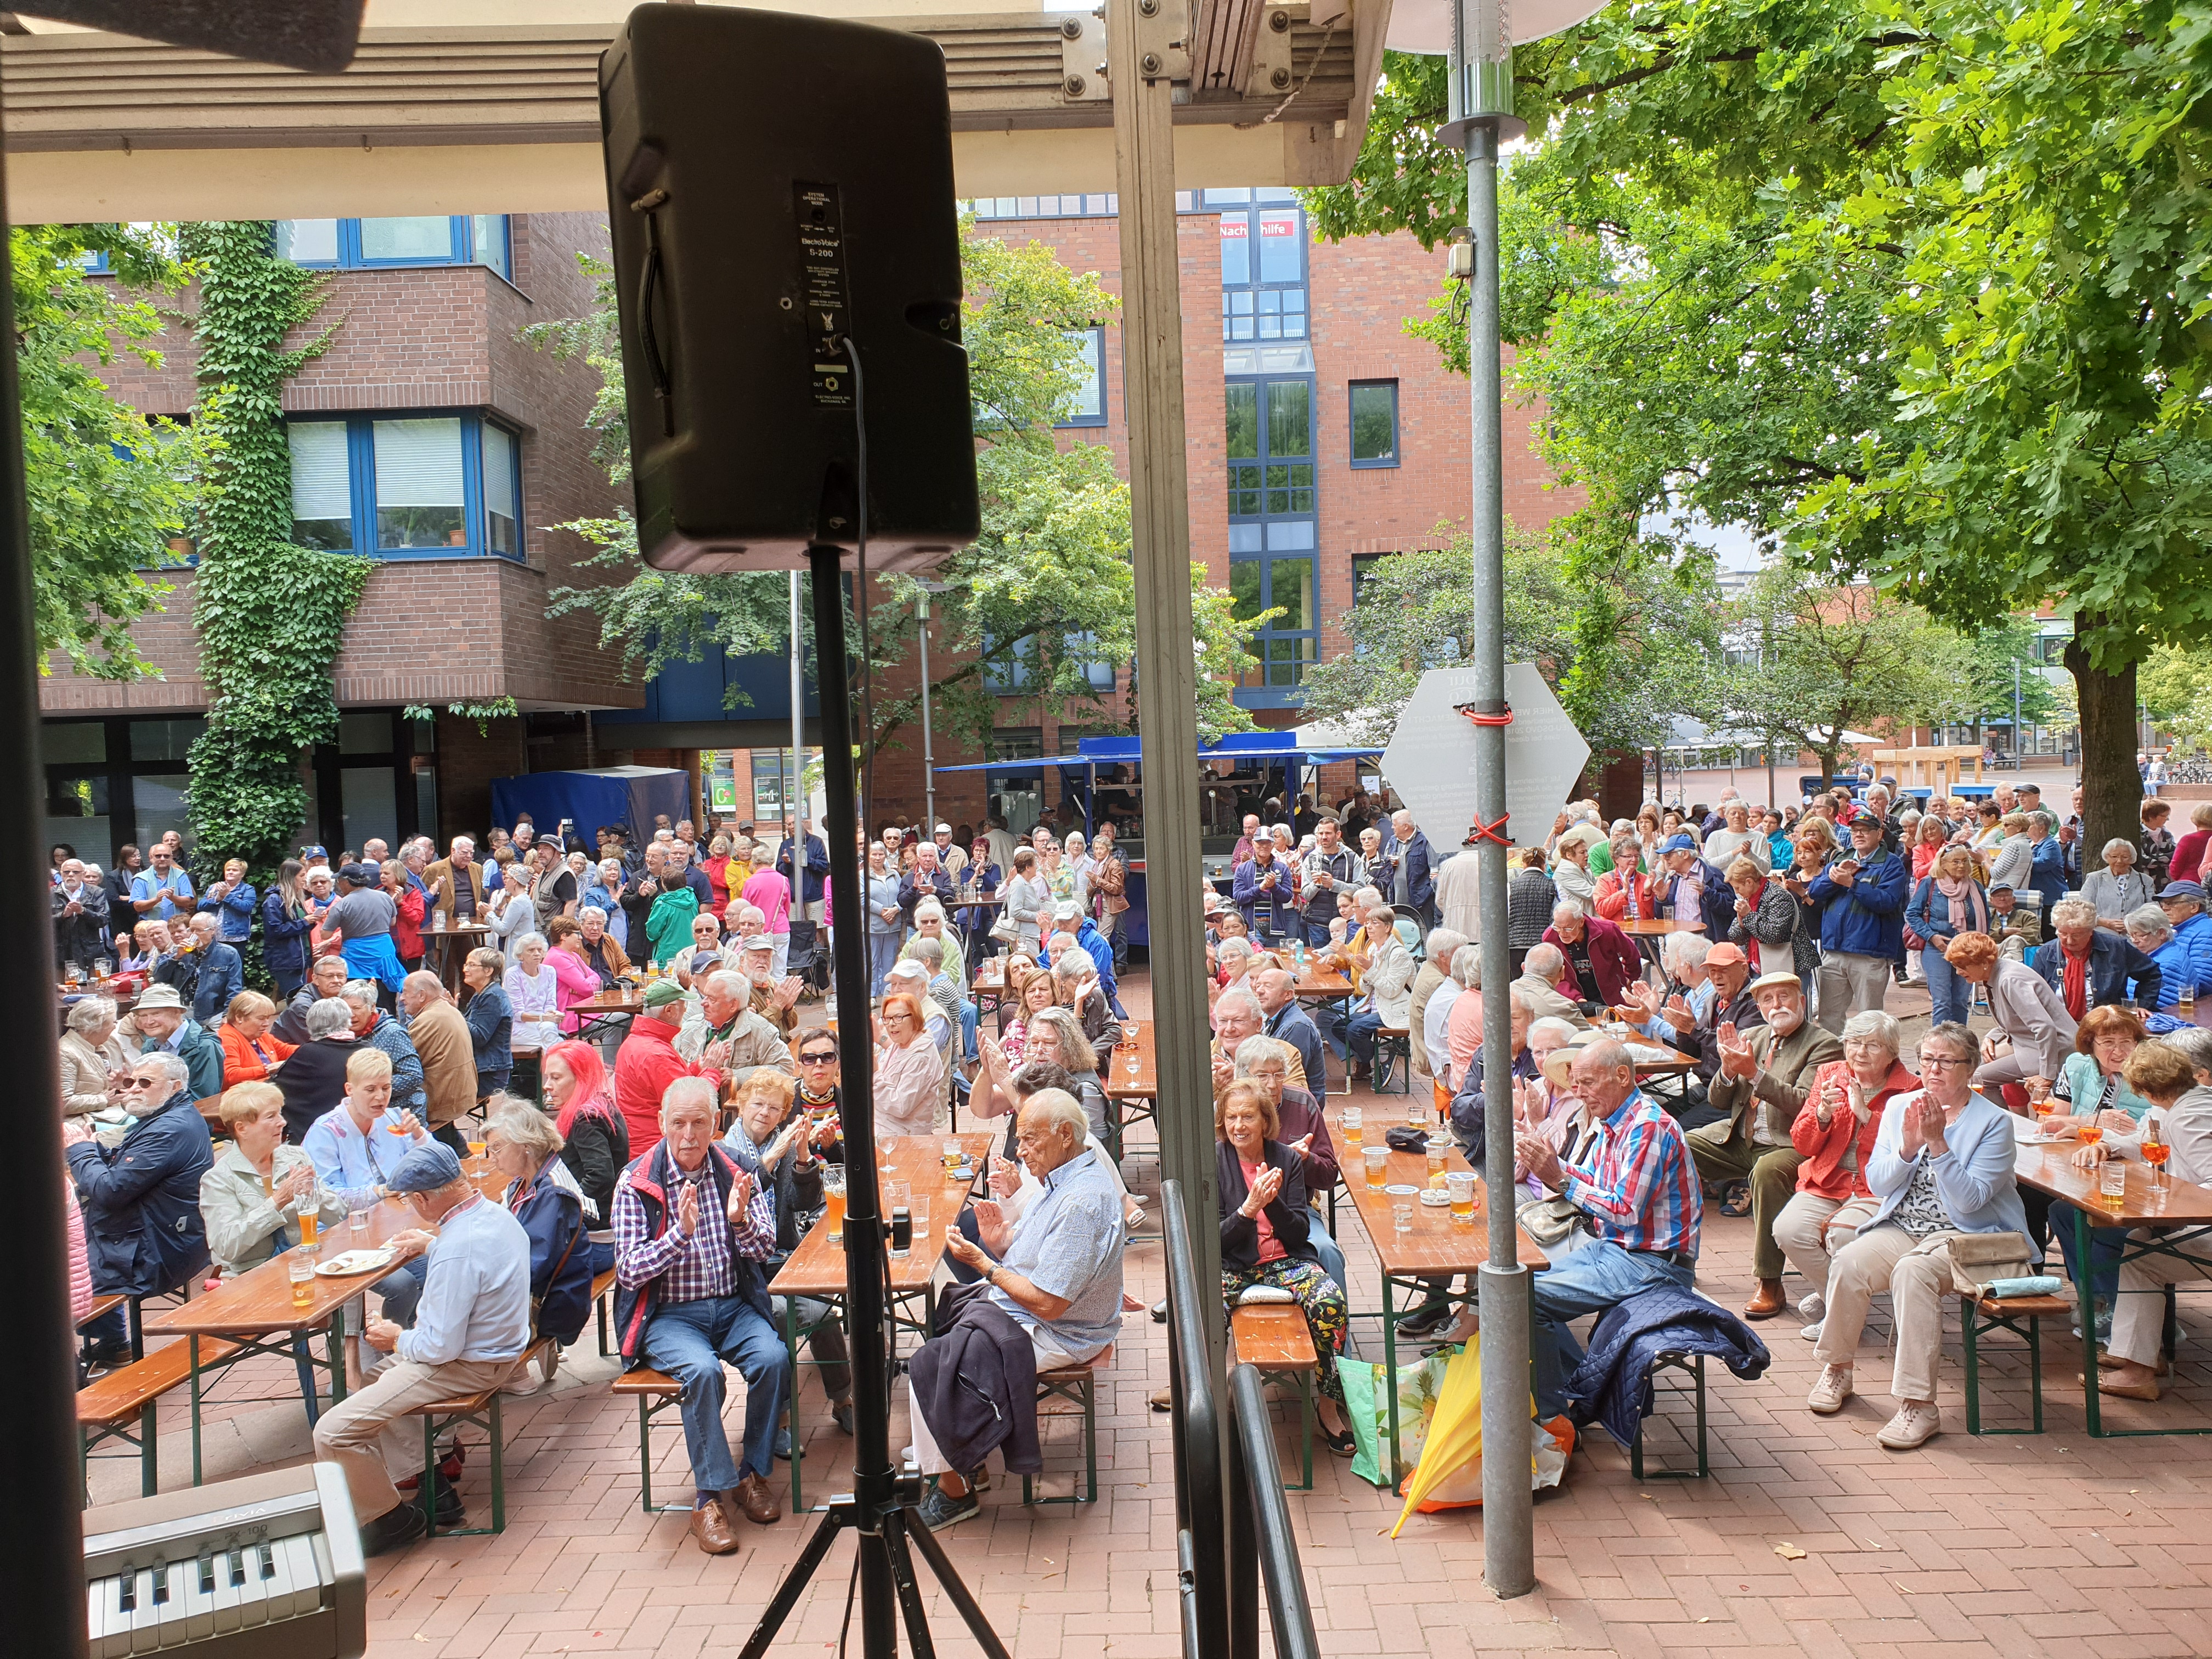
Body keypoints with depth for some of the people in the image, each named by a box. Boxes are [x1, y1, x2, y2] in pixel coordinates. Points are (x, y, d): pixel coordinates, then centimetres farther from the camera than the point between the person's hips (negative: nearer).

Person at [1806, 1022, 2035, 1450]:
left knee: (1913, 1272, -35)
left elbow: (1969, 1200, -14)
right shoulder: (1899, 1107, 9)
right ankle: (1836, 1369, -1)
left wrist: (1938, 1143, -22)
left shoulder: (1994, 1122, -5)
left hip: (1965, 1237, -4)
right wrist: (1909, 1147, -13)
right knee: (1848, 1263, -25)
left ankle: (1919, 1405, -30)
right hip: (1901, 1227, 4)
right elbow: (1877, 1185, 4)